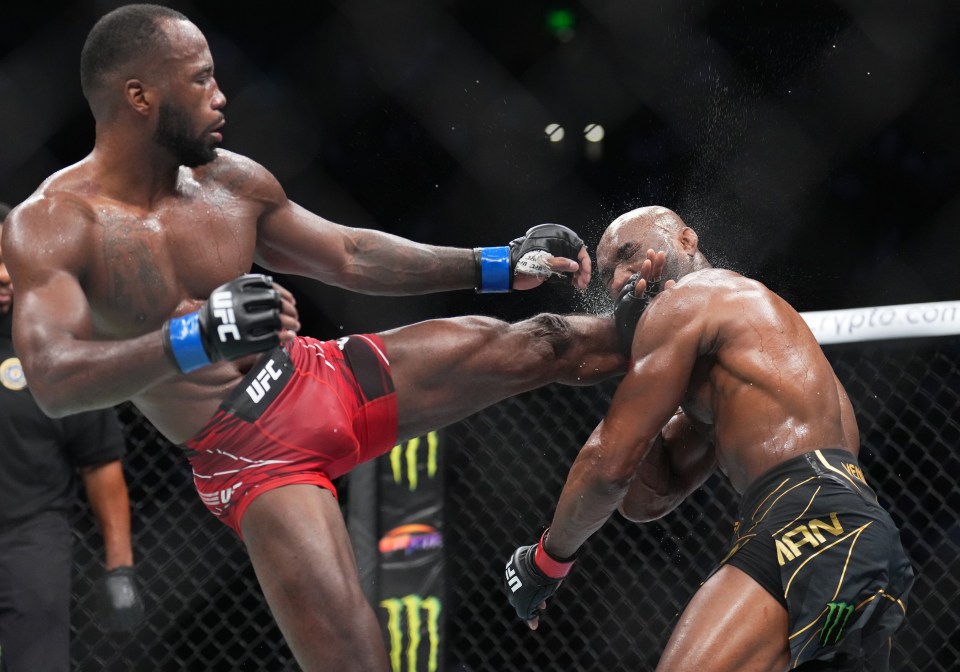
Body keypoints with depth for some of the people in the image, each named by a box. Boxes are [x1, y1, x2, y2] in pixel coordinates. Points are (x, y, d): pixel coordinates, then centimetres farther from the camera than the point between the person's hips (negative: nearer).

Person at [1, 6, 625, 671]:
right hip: (253, 458, -6)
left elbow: (352, 257, 14)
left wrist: (501, 266, 10)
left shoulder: (231, 180, 3)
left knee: (540, 345, 4)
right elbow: (54, 380, -29)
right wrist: (198, 338, -45)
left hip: (329, 376, 6)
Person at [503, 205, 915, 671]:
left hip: (809, 526, -10)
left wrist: (545, 559, 16)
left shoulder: (686, 300, 6)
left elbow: (609, 463, 2)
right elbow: (645, 499, 25)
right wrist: (636, 347, 22)